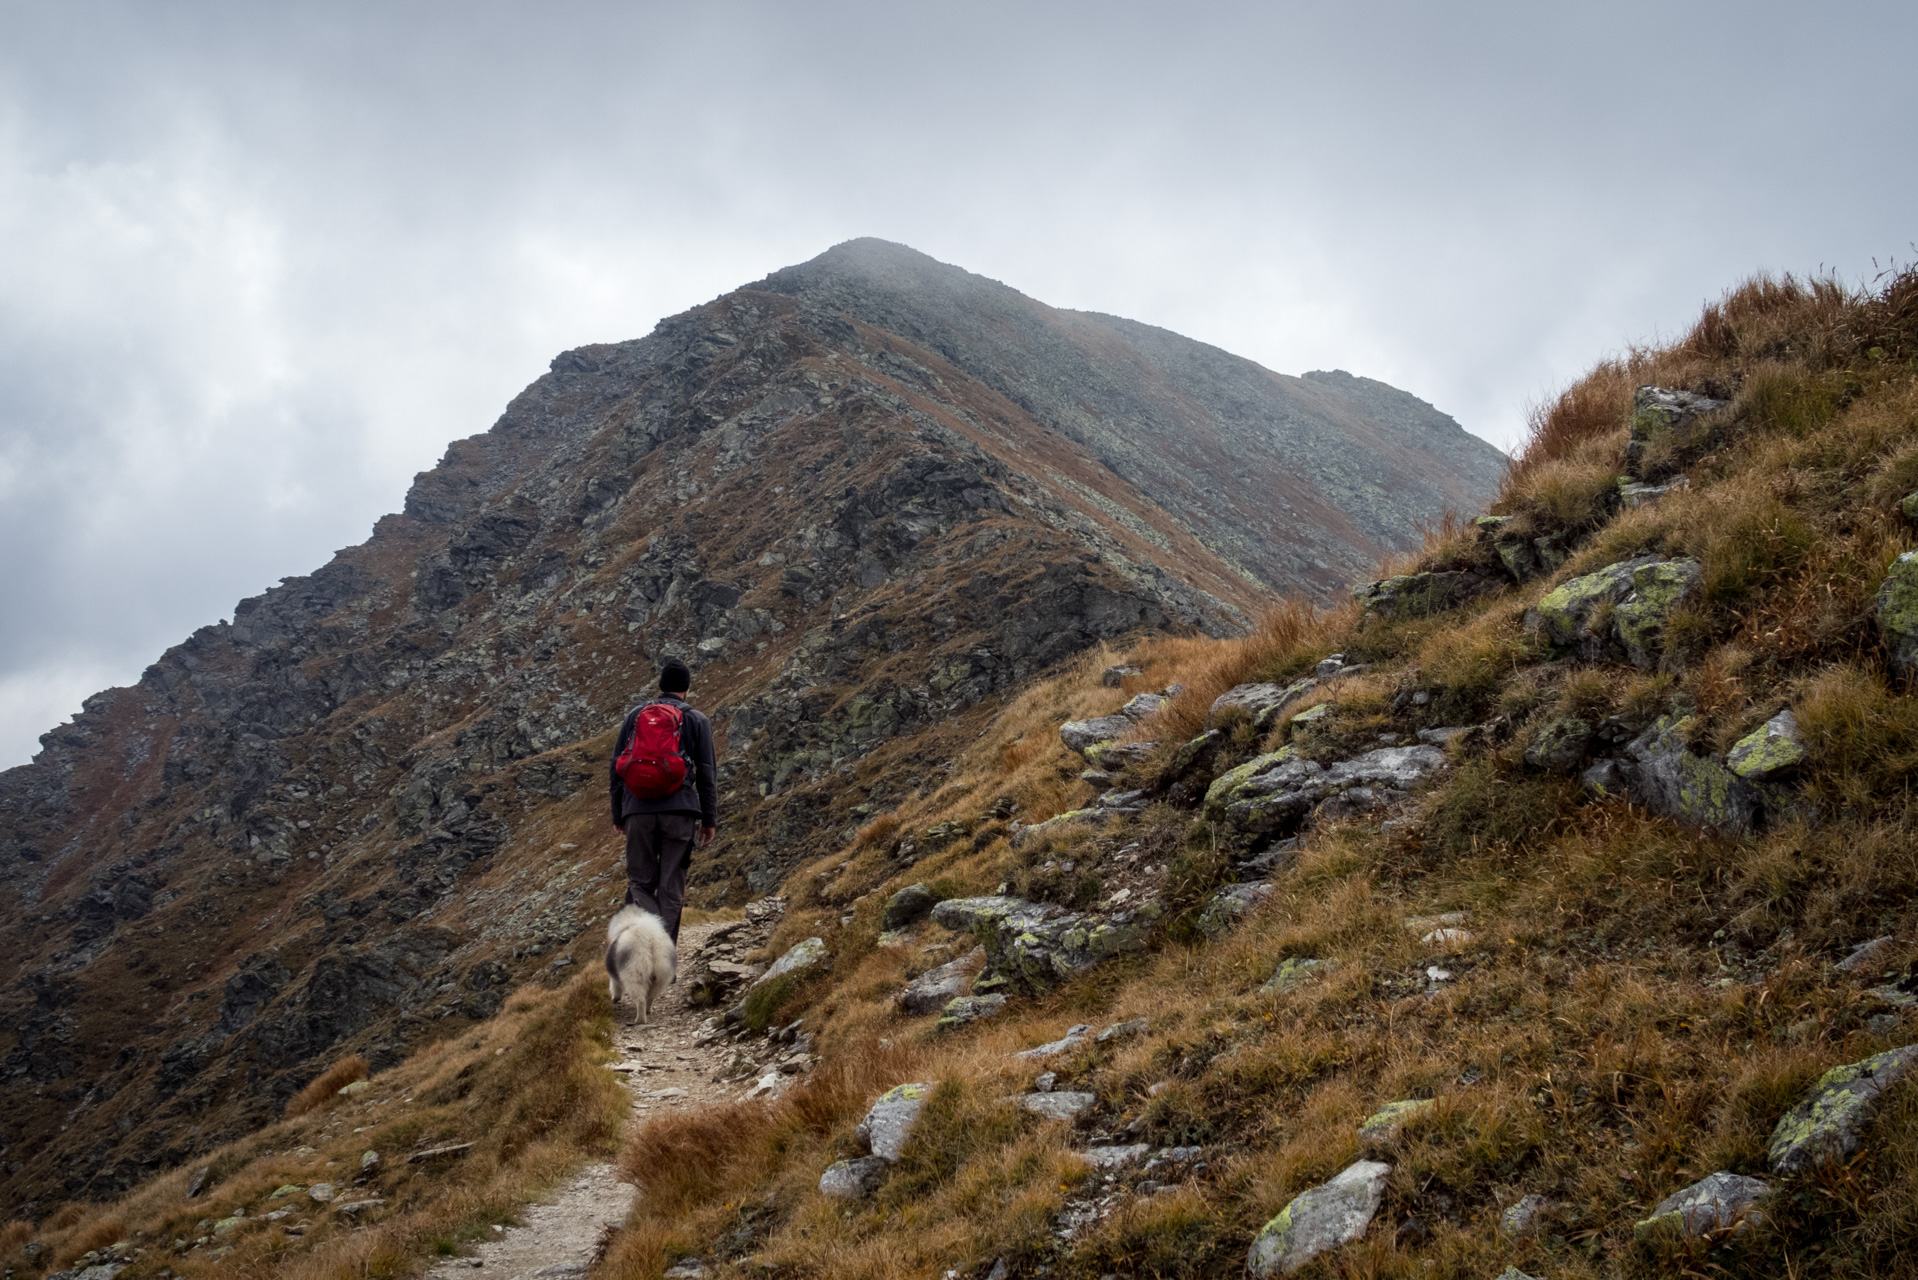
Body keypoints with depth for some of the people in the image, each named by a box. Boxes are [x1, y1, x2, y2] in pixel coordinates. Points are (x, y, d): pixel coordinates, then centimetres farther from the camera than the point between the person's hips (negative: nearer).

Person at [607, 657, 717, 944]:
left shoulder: (635, 715, 12)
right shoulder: (697, 721, 7)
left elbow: (617, 767, 11)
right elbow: (707, 775, 3)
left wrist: (618, 813, 17)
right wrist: (709, 820, 9)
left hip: (638, 810, 1)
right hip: (680, 812, -1)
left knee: (640, 881, 8)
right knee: (671, 887, 5)